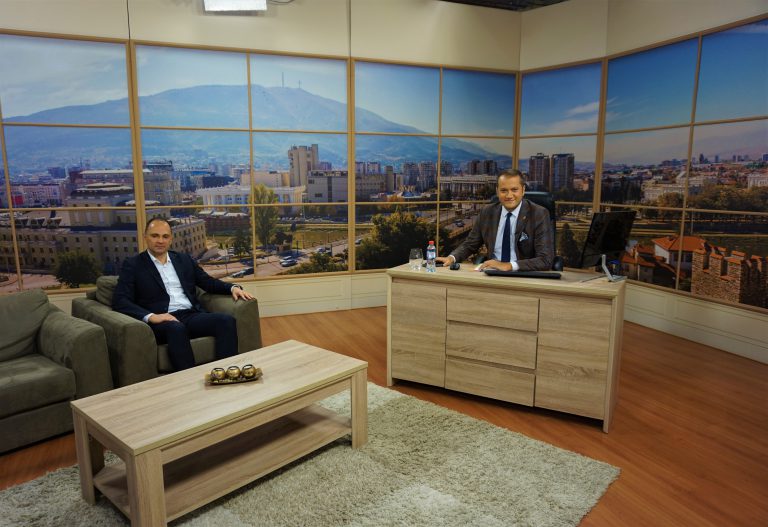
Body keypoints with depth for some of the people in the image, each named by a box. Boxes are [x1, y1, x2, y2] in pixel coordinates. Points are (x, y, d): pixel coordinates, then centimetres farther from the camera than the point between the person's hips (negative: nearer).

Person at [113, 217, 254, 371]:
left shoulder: (184, 259, 20)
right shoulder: (132, 265, 8)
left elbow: (209, 282, 22)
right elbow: (120, 301, -3)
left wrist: (233, 287, 1)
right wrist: (150, 316, -20)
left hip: (192, 316, 4)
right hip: (162, 321, -4)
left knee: (226, 320, -24)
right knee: (176, 328, -39)